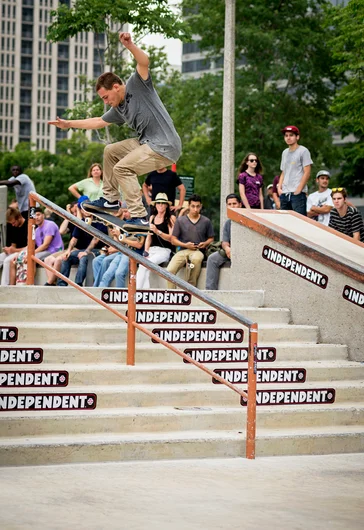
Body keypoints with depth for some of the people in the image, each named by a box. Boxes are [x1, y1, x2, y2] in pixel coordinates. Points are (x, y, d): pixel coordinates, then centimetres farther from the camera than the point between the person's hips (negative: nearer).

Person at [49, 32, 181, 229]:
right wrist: (69, 124, 32)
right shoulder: (119, 109, 14)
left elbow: (144, 62, -27)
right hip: (147, 142, 10)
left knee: (122, 168, -18)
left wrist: (129, 45, -43)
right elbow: (99, 122, 29)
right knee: (110, 151, 20)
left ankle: (139, 217, -18)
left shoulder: (136, 85, -9)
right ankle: (111, 199, 24)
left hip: (165, 146, -10)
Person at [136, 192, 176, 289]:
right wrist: (146, 251, 5)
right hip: (152, 249, 4)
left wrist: (158, 232, -21)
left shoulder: (171, 218, 2)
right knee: (142, 265, -28)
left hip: (165, 250, -4)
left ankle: (138, 289, -25)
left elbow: (171, 238, -6)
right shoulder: (152, 217, 20)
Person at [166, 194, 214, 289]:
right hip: (183, 250, 1)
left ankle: (191, 287, -23)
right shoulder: (180, 221, 10)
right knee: (169, 270, -26)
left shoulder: (206, 221, 11)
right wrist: (185, 245, -7)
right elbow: (173, 240, 10)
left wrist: (205, 243, -5)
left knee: (196, 259, -40)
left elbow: (211, 238, 18)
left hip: (198, 251, -1)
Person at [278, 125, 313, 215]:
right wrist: (279, 187, 8)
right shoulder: (285, 152, 20)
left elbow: (307, 173, -6)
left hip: (298, 194, -7)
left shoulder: (303, 151, -1)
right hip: (284, 194, 7)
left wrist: (298, 190, -12)